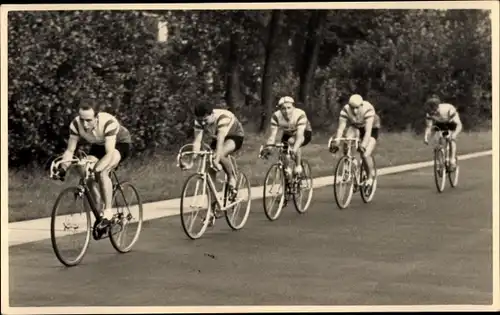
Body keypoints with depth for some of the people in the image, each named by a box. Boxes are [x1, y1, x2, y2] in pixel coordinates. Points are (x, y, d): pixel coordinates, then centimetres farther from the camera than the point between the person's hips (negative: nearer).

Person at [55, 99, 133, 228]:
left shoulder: (108, 122, -40)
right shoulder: (76, 124, -27)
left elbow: (109, 153, -43)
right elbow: (70, 150, -19)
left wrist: (96, 170, -56)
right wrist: (63, 169, -35)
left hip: (120, 143, -5)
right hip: (98, 145, 5)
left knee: (102, 173, -30)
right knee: (88, 178, -13)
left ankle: (108, 212, -18)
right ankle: (98, 214, 9)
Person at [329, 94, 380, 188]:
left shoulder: (368, 109, -36)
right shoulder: (345, 110, -27)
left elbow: (368, 131, -43)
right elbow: (340, 128, -32)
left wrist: (363, 145, -56)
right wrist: (336, 142, -46)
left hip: (372, 128, -4)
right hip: (356, 127, 4)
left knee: (365, 155, -19)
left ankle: (371, 176, 7)